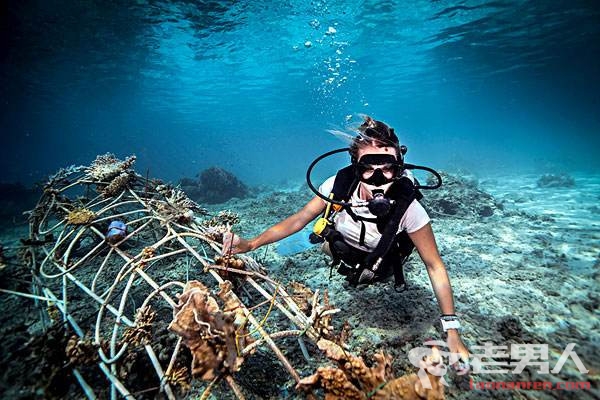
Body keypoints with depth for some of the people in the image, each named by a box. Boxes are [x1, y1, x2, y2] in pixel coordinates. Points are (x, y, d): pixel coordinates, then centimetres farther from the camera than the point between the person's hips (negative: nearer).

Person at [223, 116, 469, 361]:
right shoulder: (339, 185, -34)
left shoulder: (408, 209, -39)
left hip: (379, 269, -2)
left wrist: (452, 331, -32)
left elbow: (435, 266, -29)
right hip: (342, 252, 3)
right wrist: (250, 244, -31)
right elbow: (298, 220, -23)